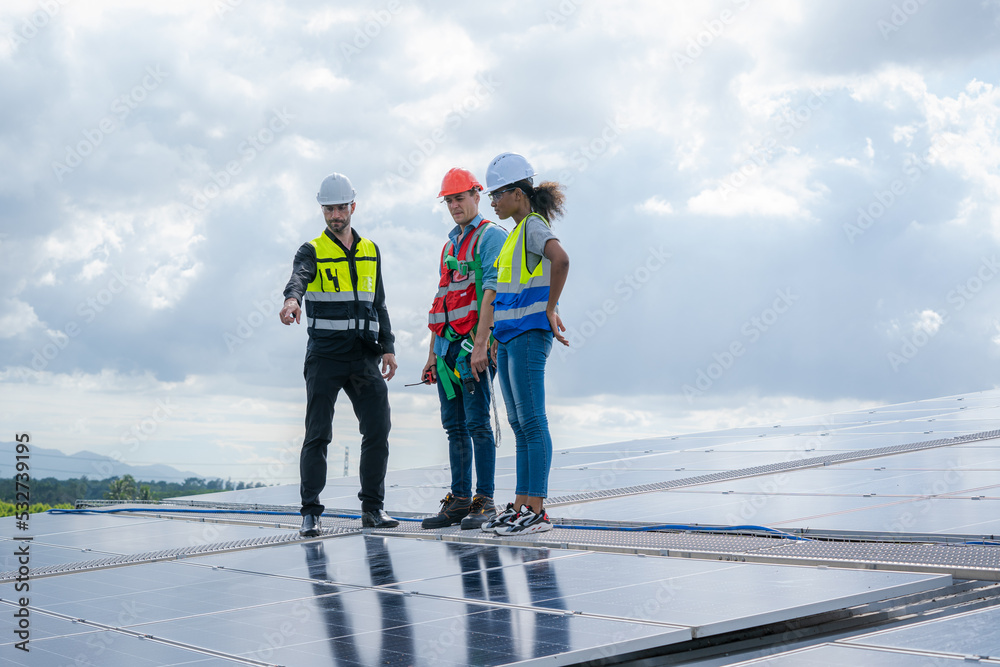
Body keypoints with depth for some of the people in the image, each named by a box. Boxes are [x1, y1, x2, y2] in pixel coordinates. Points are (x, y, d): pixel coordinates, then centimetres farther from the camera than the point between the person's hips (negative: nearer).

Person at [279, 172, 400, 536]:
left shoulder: (370, 252, 16)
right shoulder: (312, 251, 1)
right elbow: (299, 277, -23)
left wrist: (388, 348, 11)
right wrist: (291, 300, -46)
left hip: (364, 356, 4)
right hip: (324, 355, -4)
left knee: (378, 430, -1)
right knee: (318, 434, -3)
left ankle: (373, 508, 10)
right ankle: (310, 513, 3)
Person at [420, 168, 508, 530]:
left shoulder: (490, 236, -3)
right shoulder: (449, 245, 23)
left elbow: (492, 291, -15)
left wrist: (480, 344, -23)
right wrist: (432, 354, 20)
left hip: (474, 345, -8)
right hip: (448, 346, 8)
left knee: (477, 423, -9)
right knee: (454, 425, 8)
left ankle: (484, 501, -5)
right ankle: (459, 499, 12)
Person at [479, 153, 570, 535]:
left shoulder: (534, 225, -10)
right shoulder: (518, 231, 19)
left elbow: (560, 260, -30)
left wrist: (550, 311, -21)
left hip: (529, 332, -10)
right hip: (509, 335, 10)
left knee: (532, 422, -8)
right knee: (518, 423, 10)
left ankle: (536, 510, -5)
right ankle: (520, 507, 15)